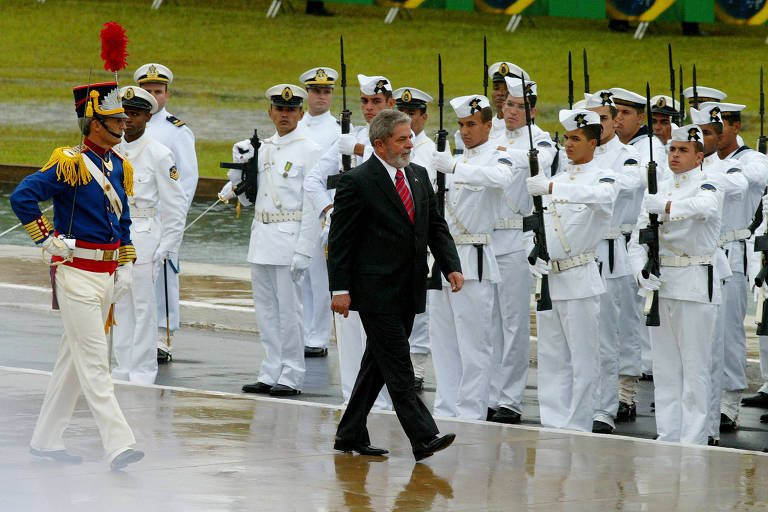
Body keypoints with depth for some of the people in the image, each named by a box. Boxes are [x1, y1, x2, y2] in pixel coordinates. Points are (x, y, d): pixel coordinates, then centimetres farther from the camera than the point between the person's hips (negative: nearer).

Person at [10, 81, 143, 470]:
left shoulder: (119, 166, 10)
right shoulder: (70, 164, -16)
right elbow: (22, 197, -22)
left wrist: (125, 266, 16)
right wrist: (47, 239, -16)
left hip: (106, 274, 8)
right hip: (77, 274, -8)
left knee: (74, 358, 14)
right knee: (94, 363, -9)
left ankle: (46, 439, 24)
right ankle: (118, 446, -13)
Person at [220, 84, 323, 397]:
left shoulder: (309, 151, -5)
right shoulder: (262, 149, 14)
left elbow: (312, 206, -9)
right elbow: (247, 198, 19)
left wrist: (304, 251, -15)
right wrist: (239, 168, 1)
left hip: (289, 237, -7)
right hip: (261, 237, 7)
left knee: (288, 309, -4)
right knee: (265, 309, 9)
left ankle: (291, 377, 1)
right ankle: (271, 374, 15)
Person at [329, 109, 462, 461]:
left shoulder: (419, 176, 12)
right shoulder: (357, 182, -10)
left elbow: (436, 226, 14)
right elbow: (340, 240, -9)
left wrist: (451, 266, 0)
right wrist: (340, 289, -13)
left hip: (407, 292, 7)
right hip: (376, 292, -7)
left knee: (378, 363, 13)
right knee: (398, 366, -10)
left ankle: (350, 435, 21)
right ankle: (423, 438, -15)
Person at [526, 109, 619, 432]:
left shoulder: (602, 177, -4)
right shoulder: (558, 177, 16)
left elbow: (602, 195, -30)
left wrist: (552, 187, -38)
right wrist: (536, 261, 6)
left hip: (580, 280, -7)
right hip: (548, 280, 7)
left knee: (583, 359, -5)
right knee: (552, 358, 9)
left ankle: (577, 428, -2)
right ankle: (553, 426, 13)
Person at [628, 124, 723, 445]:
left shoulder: (707, 187, -4)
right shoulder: (657, 190, 14)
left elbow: (705, 206, -30)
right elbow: (637, 240, 12)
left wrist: (665, 207, -31)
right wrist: (641, 271, -6)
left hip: (695, 285, -6)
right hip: (661, 286, 6)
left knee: (694, 367, -6)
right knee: (665, 367, 8)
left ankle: (693, 441, -4)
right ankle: (667, 437, 14)